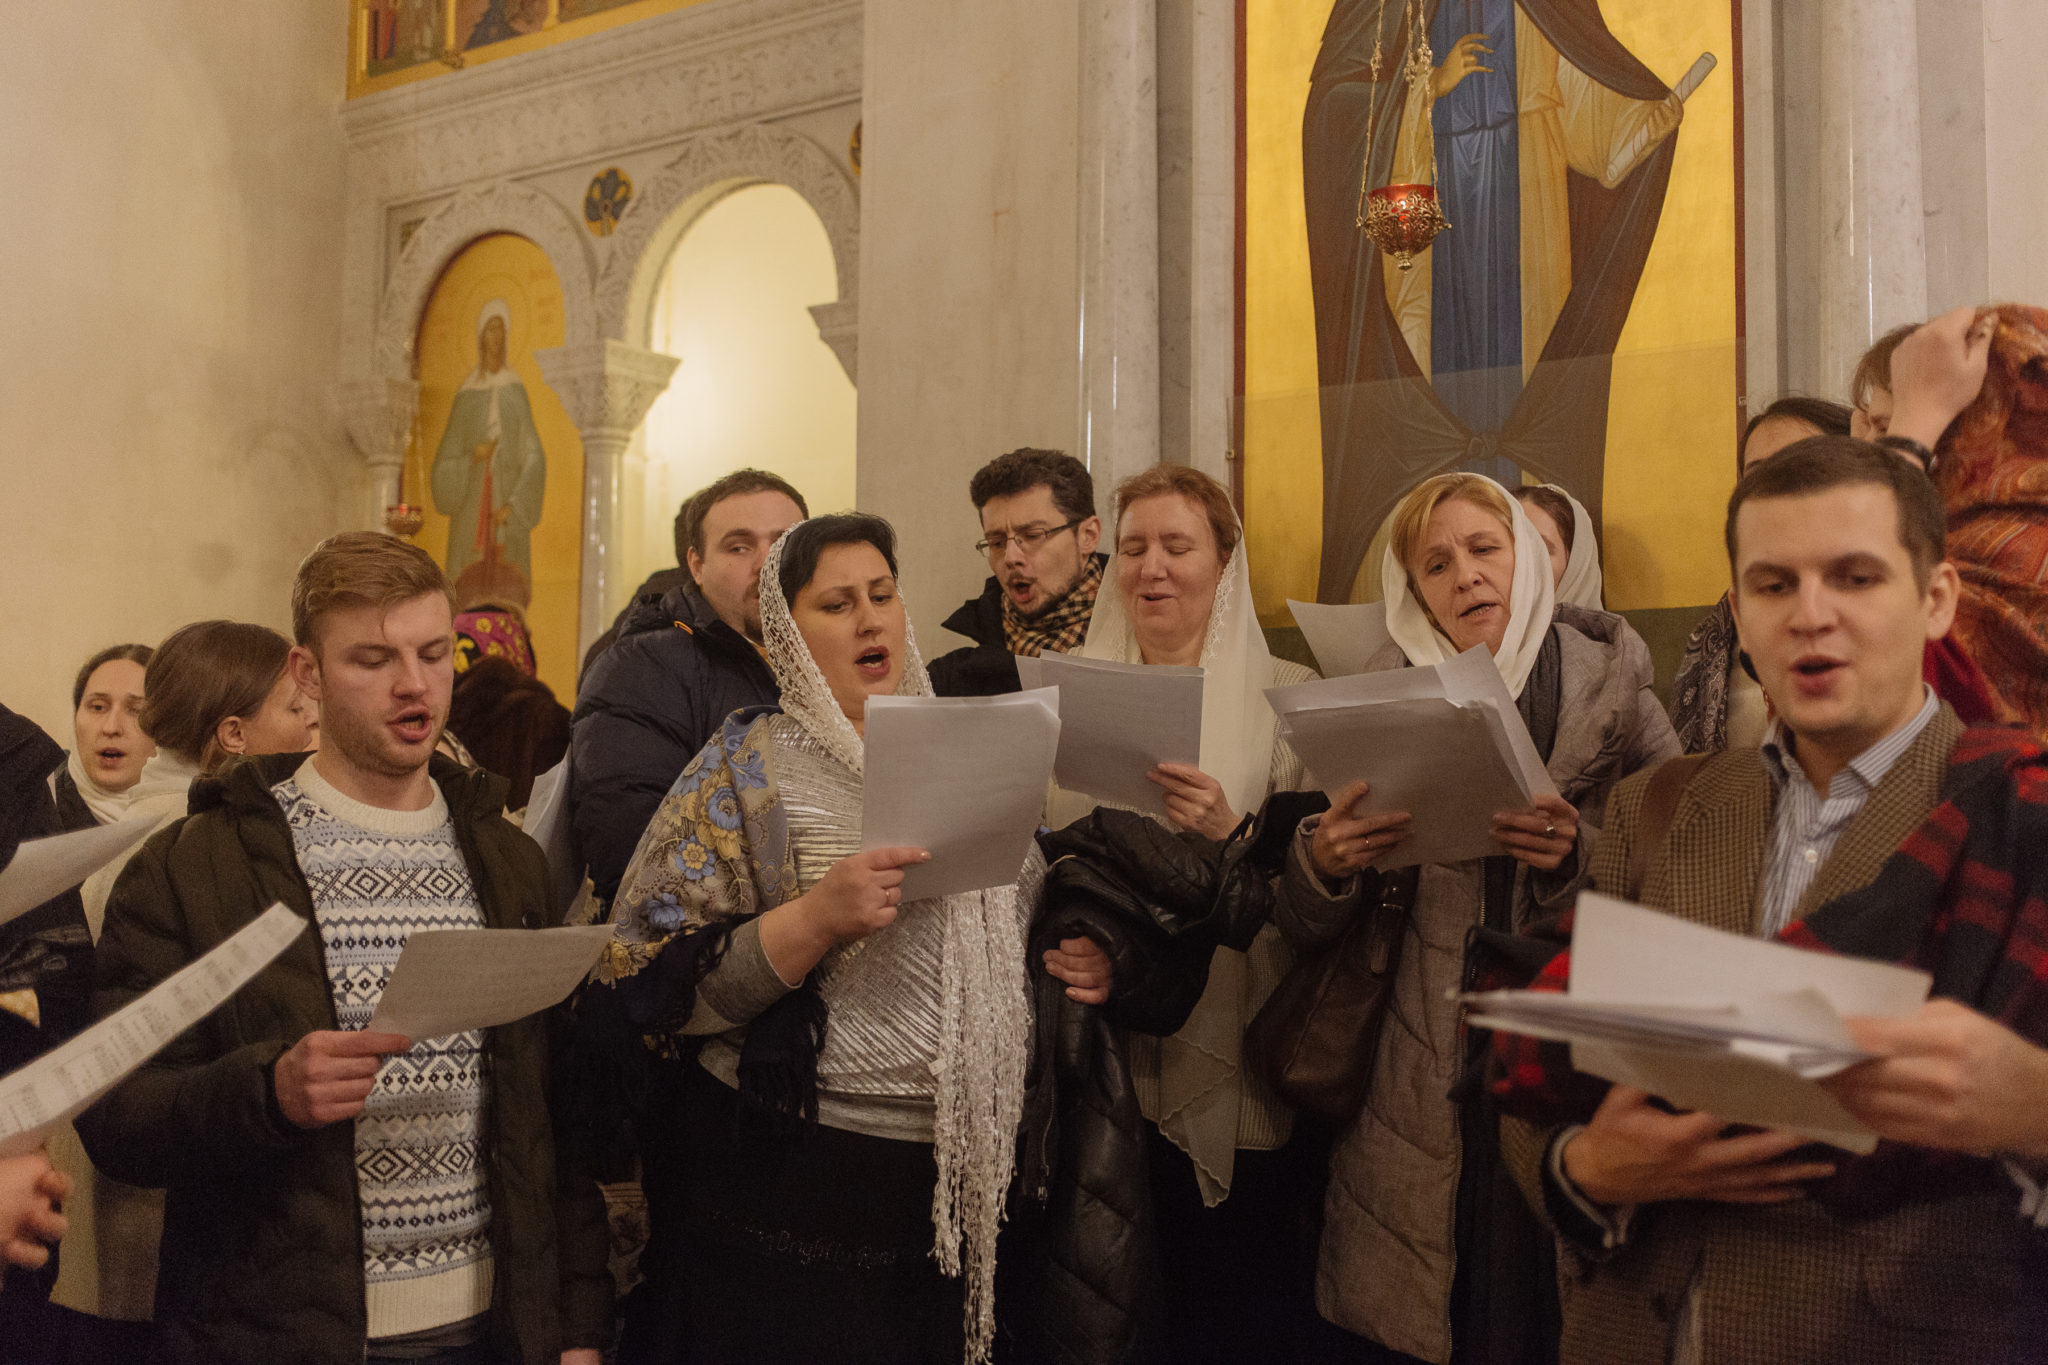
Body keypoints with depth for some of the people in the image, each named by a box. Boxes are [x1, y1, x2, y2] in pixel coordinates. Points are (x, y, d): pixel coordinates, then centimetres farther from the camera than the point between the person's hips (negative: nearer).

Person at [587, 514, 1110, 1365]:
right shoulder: (749, 765, -4)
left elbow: (1027, 917, 22)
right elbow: (655, 979, -12)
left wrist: (1083, 958, 0)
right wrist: (813, 920, -25)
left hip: (963, 1179, 5)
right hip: (788, 1178, -4)